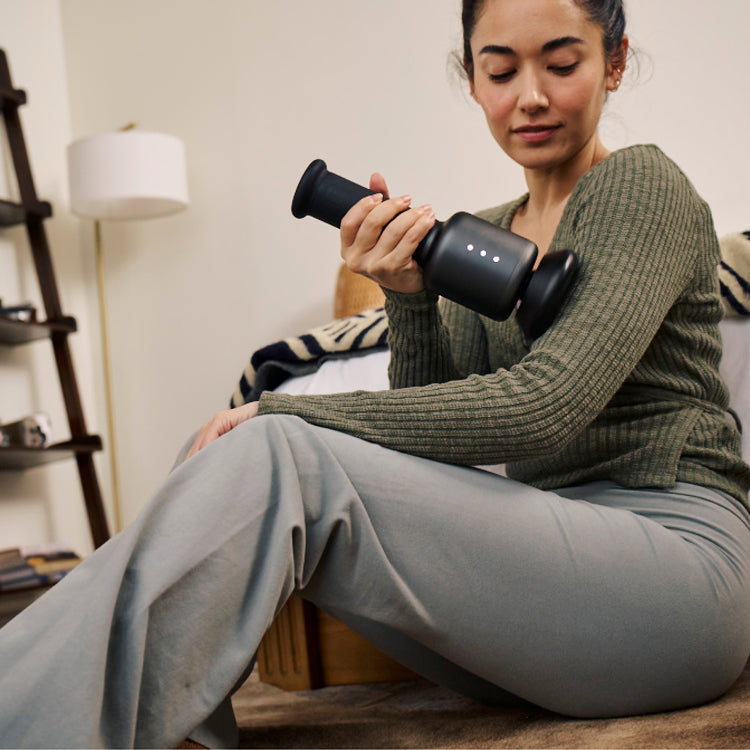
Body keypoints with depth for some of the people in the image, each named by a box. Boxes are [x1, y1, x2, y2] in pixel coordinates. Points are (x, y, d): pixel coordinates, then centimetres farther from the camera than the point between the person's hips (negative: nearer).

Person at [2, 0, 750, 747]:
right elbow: (436, 438, 8)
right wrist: (408, 294, -10)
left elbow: (543, 407, -19)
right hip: (548, 555, 6)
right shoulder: (483, 238, 16)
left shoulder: (642, 184, -4)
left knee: (281, 458, -24)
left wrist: (281, 414, -18)